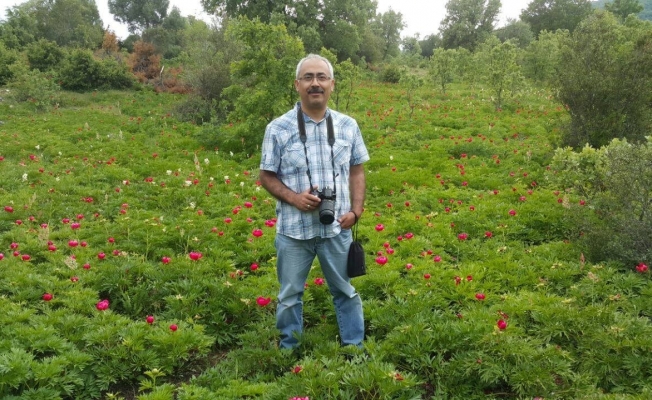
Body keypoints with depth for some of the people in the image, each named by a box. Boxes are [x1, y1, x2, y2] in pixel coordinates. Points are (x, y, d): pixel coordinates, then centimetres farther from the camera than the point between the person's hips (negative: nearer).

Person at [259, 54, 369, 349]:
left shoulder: (348, 126, 1)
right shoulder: (278, 128, -7)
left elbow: (356, 170, 9)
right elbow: (266, 176, -1)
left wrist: (356, 211, -3)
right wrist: (293, 198, -18)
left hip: (336, 227, 2)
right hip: (293, 229, -1)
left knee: (346, 291, 15)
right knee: (290, 295, 13)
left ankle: (355, 349, 32)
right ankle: (289, 352, 32)